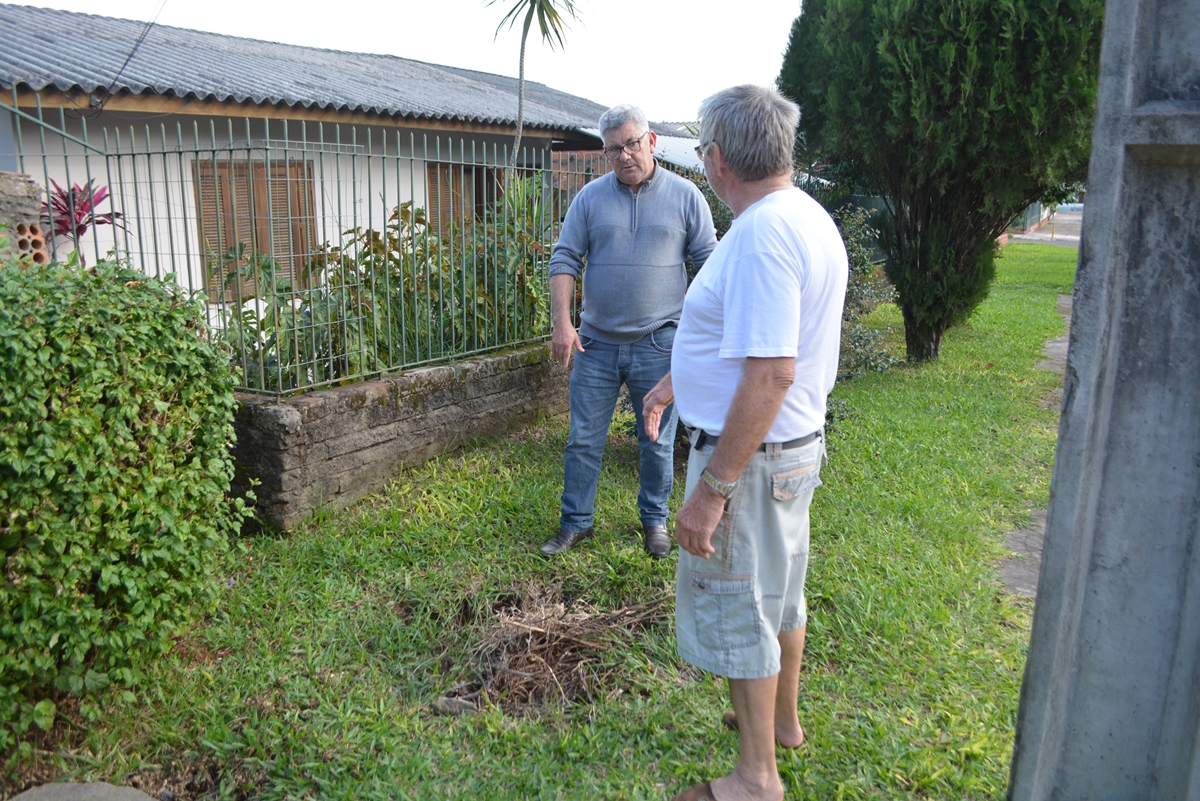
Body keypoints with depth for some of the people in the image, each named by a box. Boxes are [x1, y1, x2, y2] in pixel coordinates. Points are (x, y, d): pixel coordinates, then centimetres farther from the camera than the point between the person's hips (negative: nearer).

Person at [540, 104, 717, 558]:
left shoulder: (685, 196, 0)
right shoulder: (591, 197, 3)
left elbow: (709, 263, 3)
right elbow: (564, 259, 1)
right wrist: (562, 324, -10)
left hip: (658, 345, -1)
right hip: (596, 343, 2)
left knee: (657, 442, 10)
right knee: (583, 439, 7)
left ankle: (654, 520, 29)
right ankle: (575, 522, 22)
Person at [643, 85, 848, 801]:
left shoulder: (762, 234, -25)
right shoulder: (808, 217, 8)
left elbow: (770, 375, -31)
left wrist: (712, 488, -27)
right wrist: (675, 381, 26)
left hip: (753, 453, -10)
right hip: (797, 445, 10)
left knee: (735, 607, 5)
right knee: (780, 591, 24)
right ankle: (782, 719, 45)